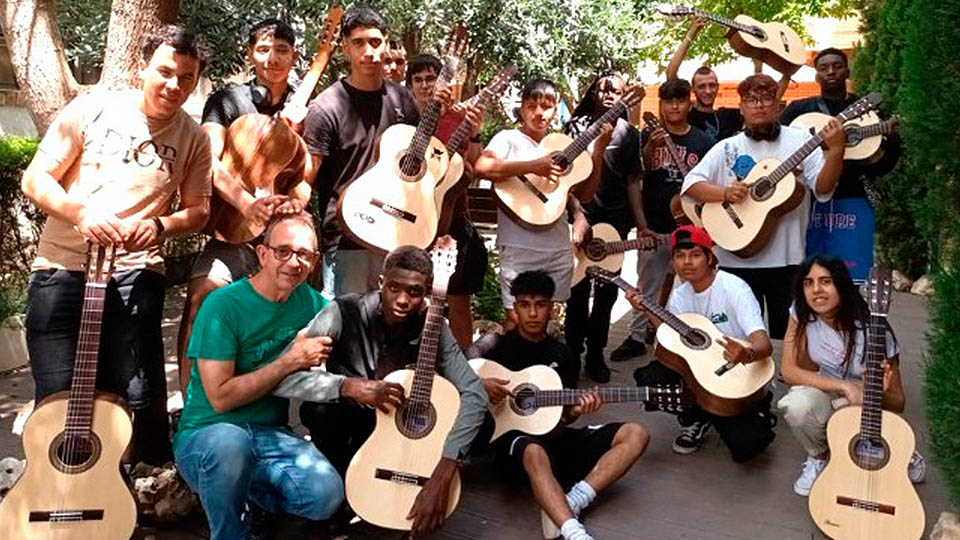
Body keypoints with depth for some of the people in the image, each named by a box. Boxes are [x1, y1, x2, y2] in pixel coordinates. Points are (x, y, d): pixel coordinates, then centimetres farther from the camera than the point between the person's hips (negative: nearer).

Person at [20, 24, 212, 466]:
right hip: (61, 268, 0)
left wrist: (160, 225, -12)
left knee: (142, 401, -4)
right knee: (58, 399, 0)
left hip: (134, 274, 1)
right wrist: (81, 214, -17)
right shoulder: (93, 108, -1)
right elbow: (35, 178, 1)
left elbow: (198, 210, 10)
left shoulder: (194, 139, 4)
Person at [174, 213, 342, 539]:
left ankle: (250, 489, 9)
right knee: (230, 443, -40)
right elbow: (220, 398, -17)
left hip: (271, 435, 4)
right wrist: (291, 361, -17)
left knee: (326, 496, -23)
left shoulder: (309, 301, 4)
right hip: (207, 434, -4)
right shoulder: (223, 305, -12)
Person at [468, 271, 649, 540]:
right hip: (513, 436, -5)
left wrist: (575, 411, -12)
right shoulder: (496, 344, 3)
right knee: (534, 452, -41)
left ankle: (568, 504, -29)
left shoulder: (563, 356, 14)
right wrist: (478, 384, -23)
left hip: (554, 437, 5)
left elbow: (559, 417, 11)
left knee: (635, 434, -12)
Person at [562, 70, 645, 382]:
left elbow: (632, 181, 7)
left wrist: (641, 223, -1)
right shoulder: (576, 127, 3)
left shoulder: (630, 134, 8)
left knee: (607, 291, 8)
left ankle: (595, 355, 19)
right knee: (580, 289, 0)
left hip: (616, 220, 2)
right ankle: (573, 354, 12)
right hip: (581, 216, -2)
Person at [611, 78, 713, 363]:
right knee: (648, 286, 7)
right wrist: (650, 147, -20)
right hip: (653, 227, 0)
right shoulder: (648, 136, 3)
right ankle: (637, 337, 15)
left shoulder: (702, 141, 5)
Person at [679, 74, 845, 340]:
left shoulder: (800, 140, 3)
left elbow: (822, 188, -6)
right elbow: (691, 184, 0)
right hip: (737, 260, 1)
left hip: (786, 258, 0)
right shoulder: (727, 148, 5)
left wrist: (835, 150, -21)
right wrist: (725, 193, -16)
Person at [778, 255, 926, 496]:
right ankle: (819, 457, -1)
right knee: (797, 405, -34)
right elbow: (790, 370, -18)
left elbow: (898, 404, -15)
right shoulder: (802, 313, -16)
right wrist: (844, 386, -28)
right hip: (826, 394, 3)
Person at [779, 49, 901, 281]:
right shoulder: (799, 109, 12)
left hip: (854, 202, 0)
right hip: (809, 201, 0)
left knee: (853, 277, -4)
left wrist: (892, 143, -10)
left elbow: (882, 167, 11)